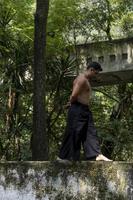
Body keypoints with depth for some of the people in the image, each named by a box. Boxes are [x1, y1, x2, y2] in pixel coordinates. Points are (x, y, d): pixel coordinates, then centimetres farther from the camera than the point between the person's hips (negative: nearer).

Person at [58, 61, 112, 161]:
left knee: (91, 133, 2)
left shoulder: (87, 80, 19)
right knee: (73, 134, -4)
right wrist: (72, 103, -5)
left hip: (85, 110, 10)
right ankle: (63, 156, 5)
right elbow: (74, 96, -24)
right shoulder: (82, 79, -16)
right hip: (77, 110, -10)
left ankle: (97, 155, -2)